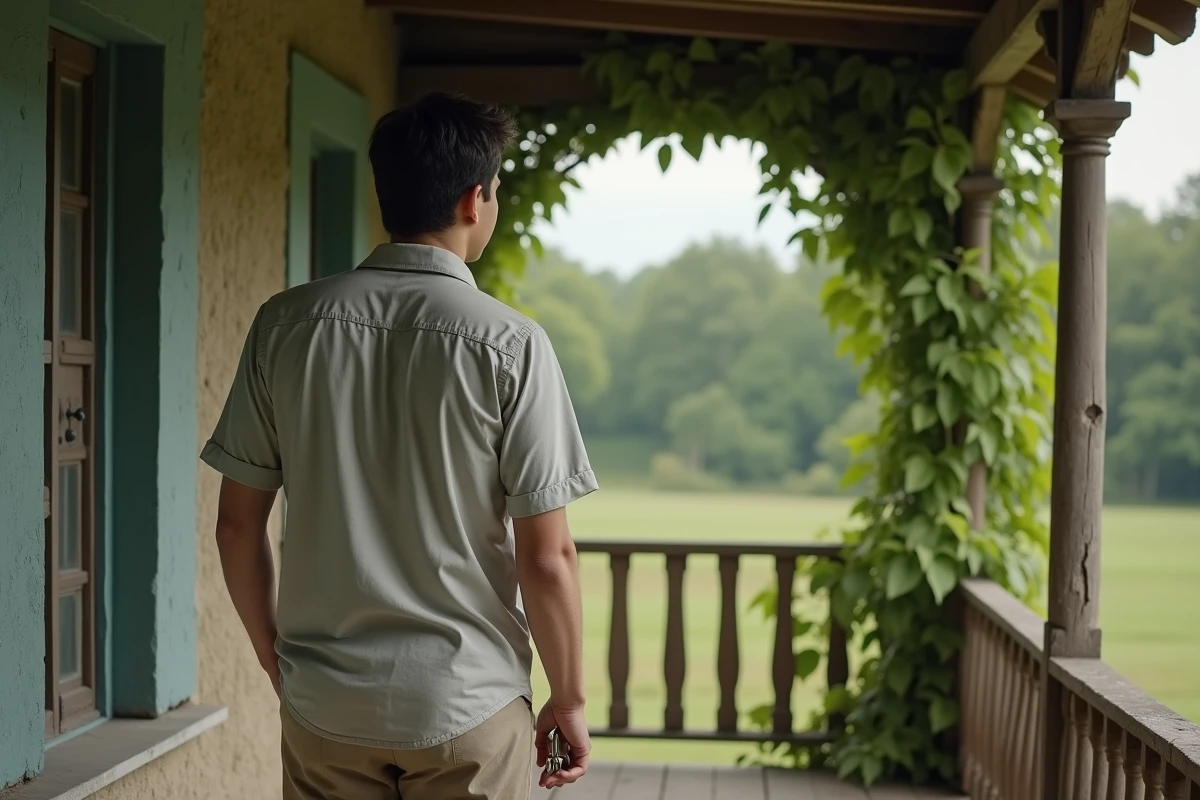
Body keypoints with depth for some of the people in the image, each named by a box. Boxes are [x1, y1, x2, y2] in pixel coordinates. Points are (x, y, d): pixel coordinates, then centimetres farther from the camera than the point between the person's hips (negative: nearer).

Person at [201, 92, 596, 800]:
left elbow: (238, 524, 2)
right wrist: (570, 699, 3)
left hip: (322, 707, 3)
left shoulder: (286, 324, -3)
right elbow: (547, 558, -11)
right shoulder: (510, 345, -11)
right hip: (468, 712, -2)